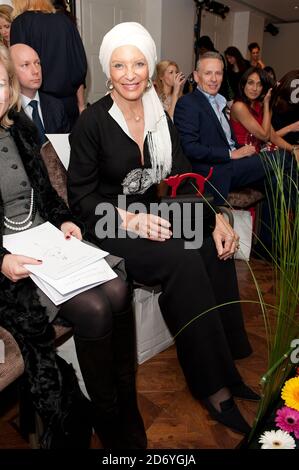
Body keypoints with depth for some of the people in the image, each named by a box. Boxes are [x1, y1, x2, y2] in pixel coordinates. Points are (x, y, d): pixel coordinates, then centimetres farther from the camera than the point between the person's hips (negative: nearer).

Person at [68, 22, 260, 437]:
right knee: (183, 261, -29)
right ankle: (213, 385, -14)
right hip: (109, 227, -5)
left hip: (153, 216, 6)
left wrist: (216, 218, -9)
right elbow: (80, 196, -8)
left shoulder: (159, 116, 9)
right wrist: (128, 218, -22)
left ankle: (227, 363, -7)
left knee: (216, 251, -20)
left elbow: (182, 178, 6)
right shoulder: (92, 122, -7)